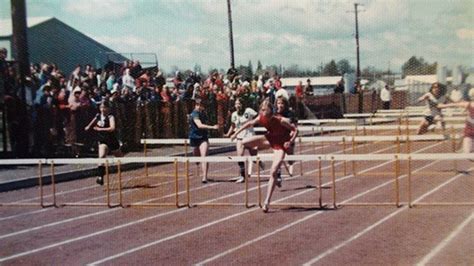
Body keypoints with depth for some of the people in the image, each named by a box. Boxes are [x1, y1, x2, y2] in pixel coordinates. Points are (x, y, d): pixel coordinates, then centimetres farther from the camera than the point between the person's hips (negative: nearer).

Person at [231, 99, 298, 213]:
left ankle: (267, 201, -9)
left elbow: (295, 130, -20)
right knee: (244, 142, -9)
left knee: (273, 172, -14)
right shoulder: (261, 118, -17)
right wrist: (236, 133, 2)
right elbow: (249, 124, 2)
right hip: (270, 139, 5)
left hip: (280, 144, -5)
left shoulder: (281, 121, -30)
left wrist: (290, 141, -35)